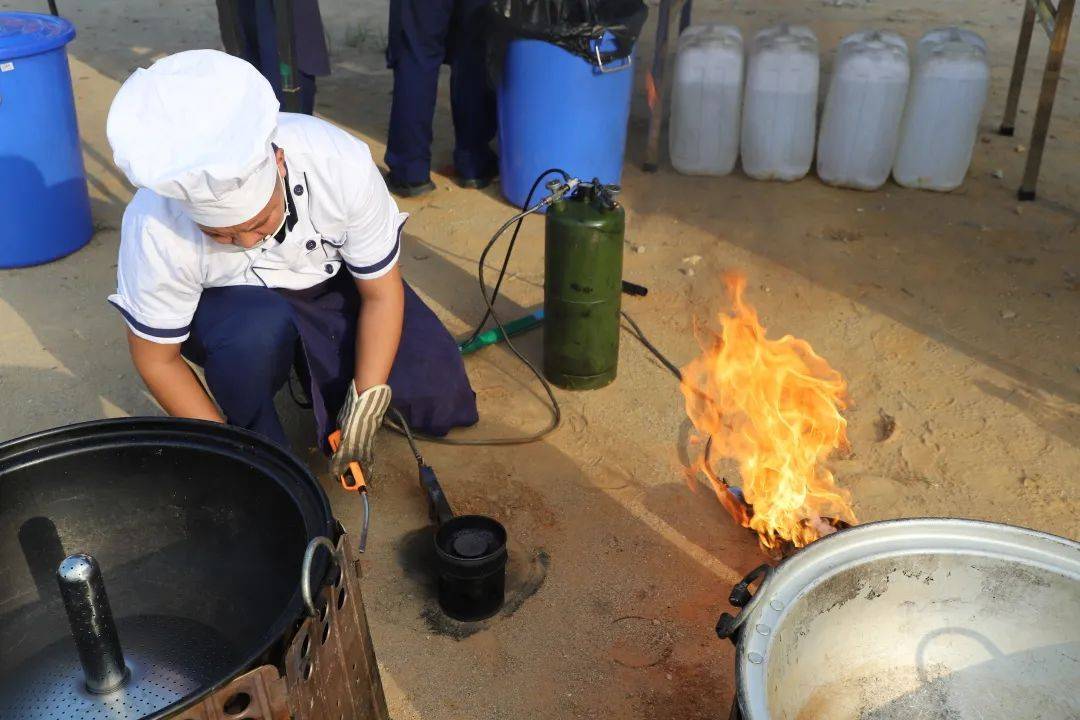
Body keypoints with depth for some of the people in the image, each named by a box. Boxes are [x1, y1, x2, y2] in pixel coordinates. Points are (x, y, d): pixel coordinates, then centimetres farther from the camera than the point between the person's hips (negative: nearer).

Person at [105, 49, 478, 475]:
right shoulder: (157, 229, -33)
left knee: (437, 393, -14)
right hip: (226, 303, -2)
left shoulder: (342, 164, -32)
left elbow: (381, 291, -18)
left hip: (330, 280, 2)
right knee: (258, 329, -39)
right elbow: (157, 360, -18)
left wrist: (365, 403, -25)